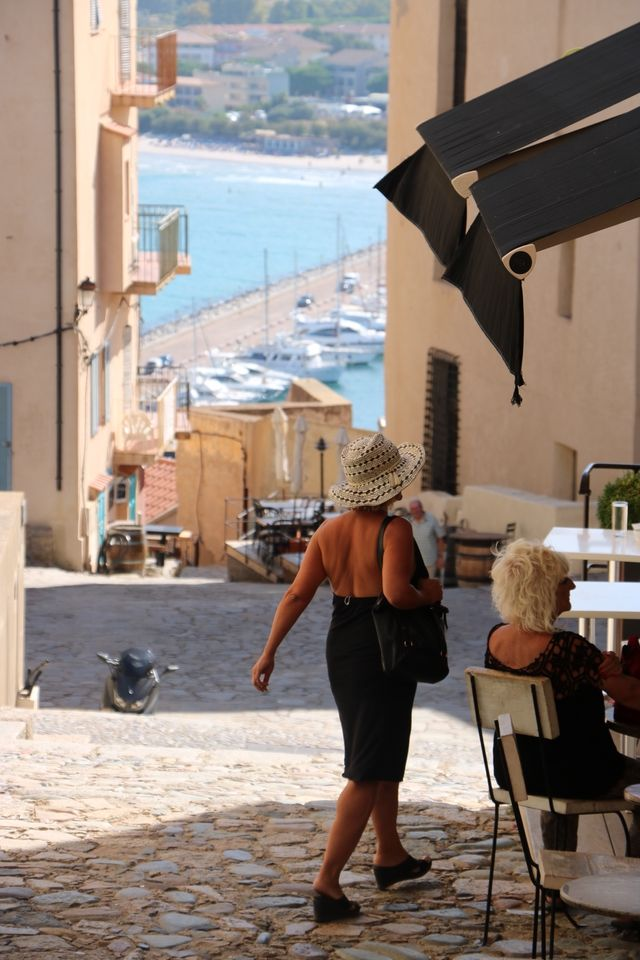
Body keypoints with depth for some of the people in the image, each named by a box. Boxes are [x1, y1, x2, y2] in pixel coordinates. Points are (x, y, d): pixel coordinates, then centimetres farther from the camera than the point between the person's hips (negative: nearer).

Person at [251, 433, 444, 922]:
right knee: (368, 773, -4)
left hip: (342, 651, 8)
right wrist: (428, 594, -10)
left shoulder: (329, 531, 3)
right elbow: (396, 592, -30)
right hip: (384, 653, -8)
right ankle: (327, 882, -9)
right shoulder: (395, 529, -17)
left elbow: (298, 594, 0)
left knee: (385, 756, 25)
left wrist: (269, 651, 1)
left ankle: (390, 855, 39)